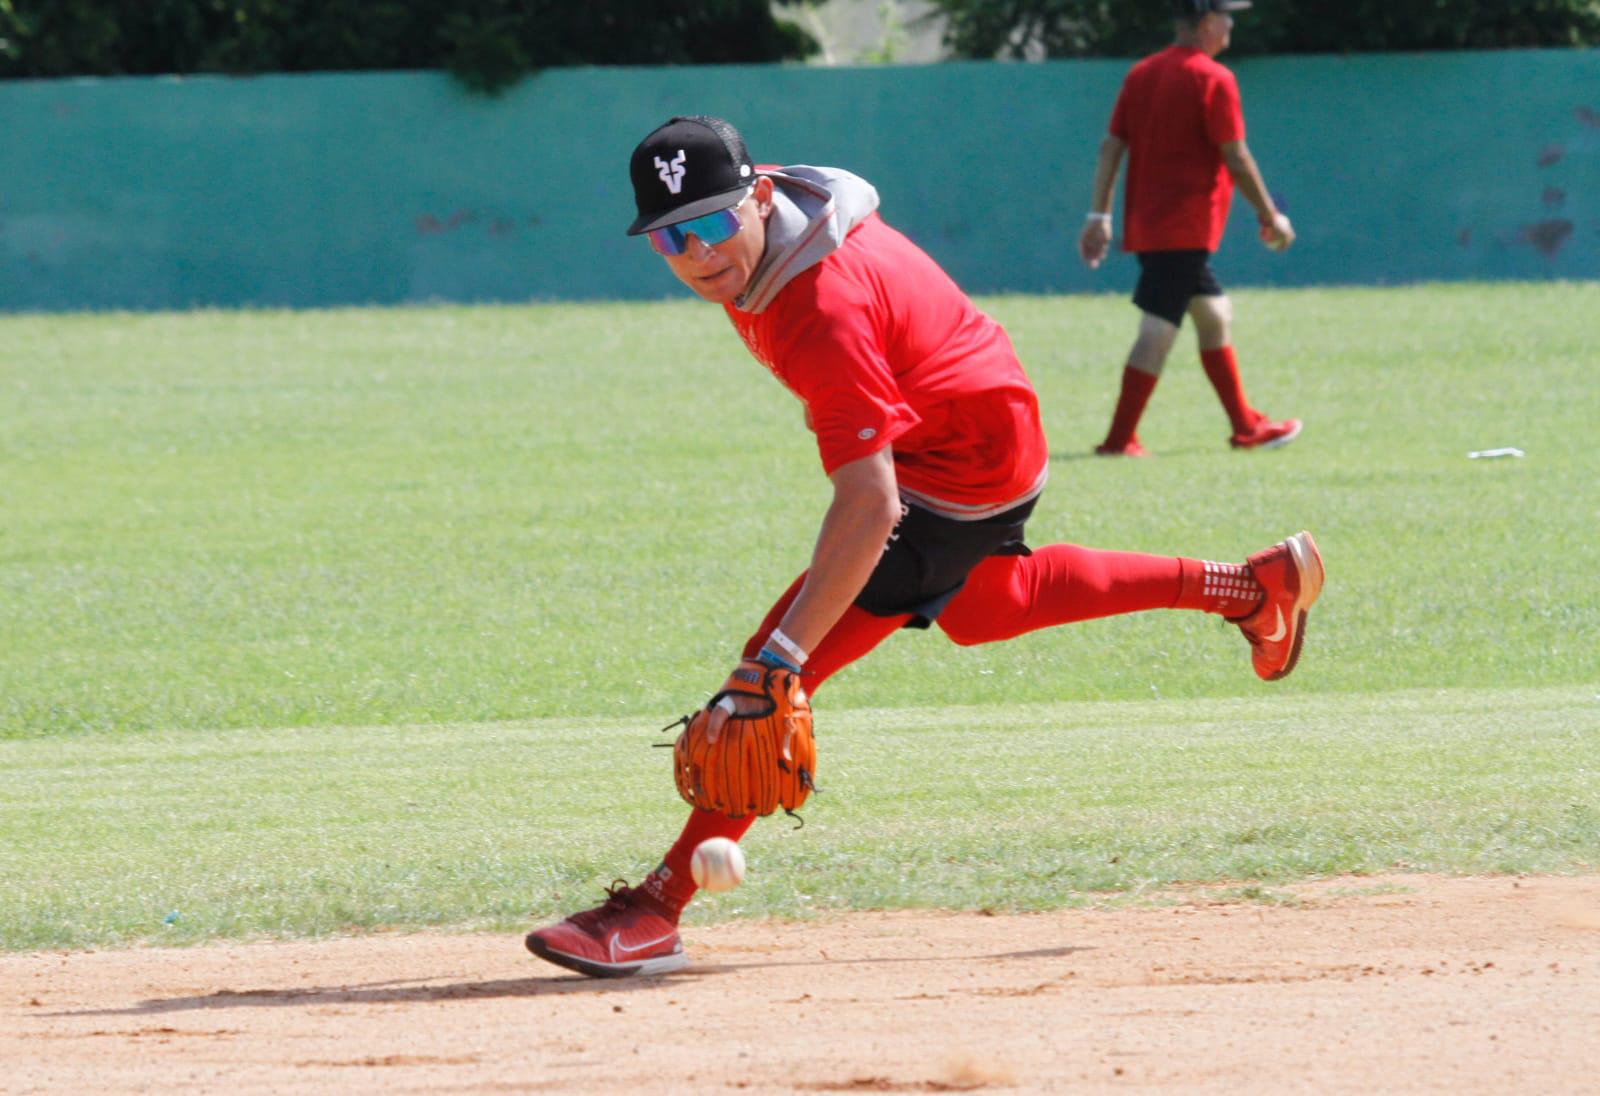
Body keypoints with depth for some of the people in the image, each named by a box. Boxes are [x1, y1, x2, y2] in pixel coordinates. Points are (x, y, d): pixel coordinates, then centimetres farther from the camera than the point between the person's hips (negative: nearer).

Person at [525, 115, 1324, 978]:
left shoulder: (824, 310, -39)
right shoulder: (746, 247, -12)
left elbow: (869, 507, -44)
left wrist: (779, 661, -50)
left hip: (962, 475, -10)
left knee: (780, 664, -20)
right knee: (977, 610, 37)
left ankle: (655, 913, -24)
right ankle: (1252, 586, 47)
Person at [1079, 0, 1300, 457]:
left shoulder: (1141, 74, 12)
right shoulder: (1213, 79, -10)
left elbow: (1110, 148, 9)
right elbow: (1235, 158, -12)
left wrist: (1099, 215, 10)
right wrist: (1270, 216, -3)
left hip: (1145, 225, 9)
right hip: (1187, 227, -9)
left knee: (1216, 315, 18)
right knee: (1157, 332, -9)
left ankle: (1245, 425, 23)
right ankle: (1119, 438, -12)